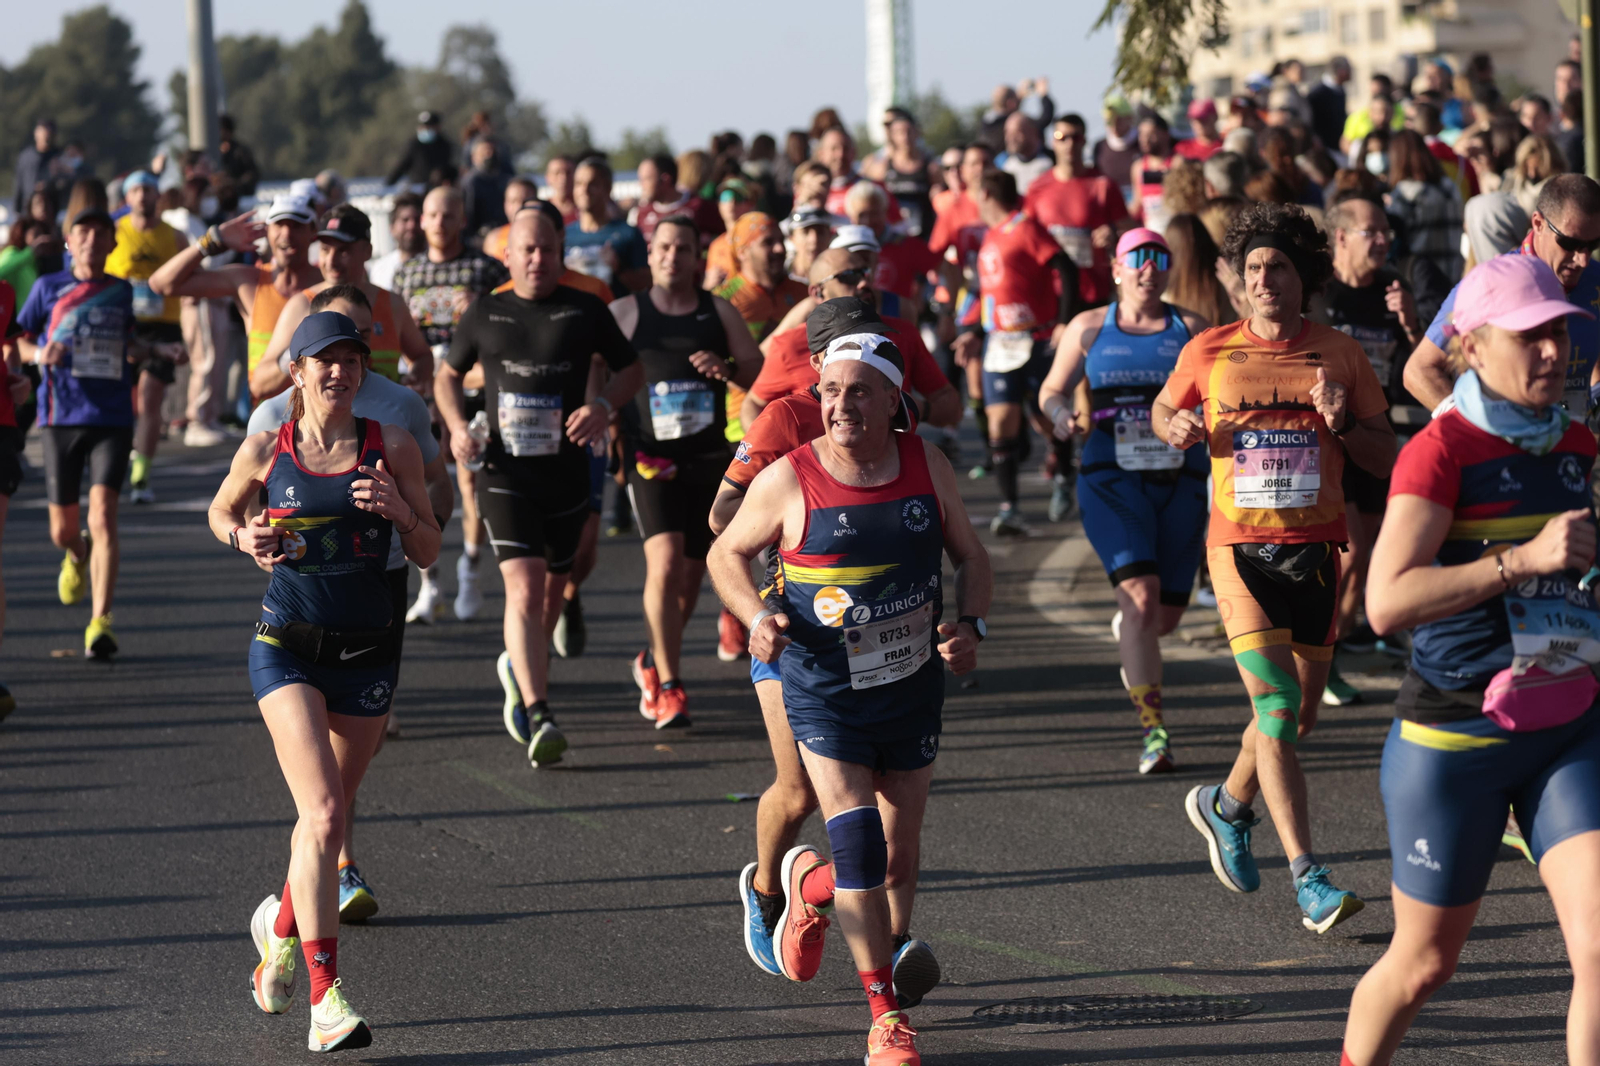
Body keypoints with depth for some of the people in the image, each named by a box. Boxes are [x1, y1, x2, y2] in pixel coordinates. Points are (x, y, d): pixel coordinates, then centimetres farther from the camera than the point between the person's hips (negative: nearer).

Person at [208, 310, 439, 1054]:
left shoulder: (391, 448, -1)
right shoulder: (265, 451, -2)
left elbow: (428, 554, 3)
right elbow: (221, 511, 17)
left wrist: (401, 511, -17)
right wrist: (243, 538, -5)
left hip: (366, 652, 2)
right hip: (287, 650, -2)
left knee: (329, 816, 14)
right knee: (322, 812, -18)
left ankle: (281, 925, 46)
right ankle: (326, 998, -20)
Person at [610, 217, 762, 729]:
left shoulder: (719, 311, 9)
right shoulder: (625, 313, 4)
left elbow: (760, 371, 8)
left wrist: (728, 368, -13)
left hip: (709, 457, 3)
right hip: (651, 456, -3)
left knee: (692, 571, 10)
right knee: (665, 561, -18)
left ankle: (654, 662, 34)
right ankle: (668, 686, -14)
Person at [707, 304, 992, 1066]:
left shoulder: (927, 467, -4)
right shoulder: (788, 481, -13)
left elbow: (970, 555, 9)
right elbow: (726, 554, 1)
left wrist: (970, 625, -9)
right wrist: (758, 618, -17)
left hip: (913, 689, 4)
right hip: (824, 695, -4)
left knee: (899, 858, 12)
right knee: (858, 842, -16)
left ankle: (813, 885, 46)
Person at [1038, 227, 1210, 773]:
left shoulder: (1191, 329, 8)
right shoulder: (1088, 329, 7)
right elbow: (1052, 389, 14)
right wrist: (1062, 416, -8)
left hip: (1180, 482, 2)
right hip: (1112, 482, -2)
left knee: (1168, 613, 6)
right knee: (1140, 595, -20)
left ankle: (1130, 650, 45)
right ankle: (1153, 731, -18)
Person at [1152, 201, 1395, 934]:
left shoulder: (1339, 354, 2)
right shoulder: (1209, 352, 0)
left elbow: (1386, 458, 5)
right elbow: (1162, 410, 17)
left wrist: (1343, 425, -14)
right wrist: (1177, 429, -6)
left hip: (1317, 548, 3)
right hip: (1241, 549, -3)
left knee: (1299, 714, 12)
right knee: (1275, 707, -15)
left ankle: (1227, 806, 42)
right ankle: (1308, 880, -16)